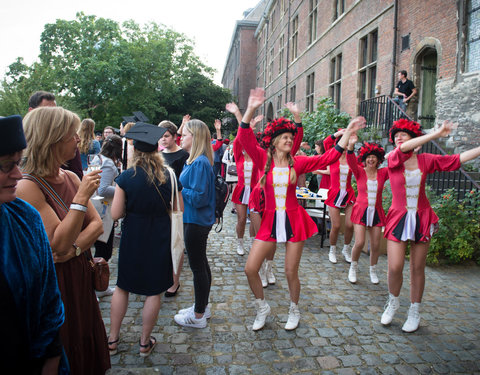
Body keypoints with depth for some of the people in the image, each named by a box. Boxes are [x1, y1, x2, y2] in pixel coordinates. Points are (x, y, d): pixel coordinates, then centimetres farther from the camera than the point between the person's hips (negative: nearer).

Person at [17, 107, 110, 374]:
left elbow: (98, 223, 1)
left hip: (81, 278, 6)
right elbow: (59, 244, -24)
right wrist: (82, 197, -25)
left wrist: (75, 247, -16)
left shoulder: (71, 178, 1)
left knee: (88, 347, 21)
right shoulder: (28, 186, -20)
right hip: (53, 284, -6)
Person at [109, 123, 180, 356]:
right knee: (154, 291, 12)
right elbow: (176, 209, -2)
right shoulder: (168, 176, -8)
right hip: (159, 240, 0)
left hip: (132, 238, 0)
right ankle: (145, 342, 25)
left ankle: (112, 340, 30)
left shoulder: (126, 177, -12)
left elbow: (116, 214, -10)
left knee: (122, 287, 18)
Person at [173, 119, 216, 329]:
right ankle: (202, 306, 35)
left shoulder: (200, 163, -21)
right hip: (194, 219, 10)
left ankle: (198, 316, 18)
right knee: (201, 264, 19)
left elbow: (198, 197, -25)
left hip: (196, 222, -10)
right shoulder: (194, 161, 10)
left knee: (197, 266, 3)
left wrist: (178, 189, -13)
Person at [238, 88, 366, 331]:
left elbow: (329, 158, -3)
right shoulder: (264, 159, -2)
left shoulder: (298, 162, 0)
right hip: (270, 220, 1)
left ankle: (294, 311, 35)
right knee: (250, 269, -1)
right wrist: (251, 109, -22)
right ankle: (262, 308, 26)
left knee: (291, 273, 7)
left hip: (294, 220, 0)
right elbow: (245, 138, -13)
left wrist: (348, 133, -6)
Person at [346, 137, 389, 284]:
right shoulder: (359, 172, -2)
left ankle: (373, 270, 30)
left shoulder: (383, 173, 5)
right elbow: (351, 161, -19)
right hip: (361, 211, -2)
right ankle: (353, 267, 17)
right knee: (359, 242, -10)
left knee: (376, 245, 5)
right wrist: (350, 146, -38)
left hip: (377, 212, 3)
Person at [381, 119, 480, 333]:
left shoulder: (426, 160, 3)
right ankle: (393, 303, 23)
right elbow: (403, 149, -25)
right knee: (395, 267, -7)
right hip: (398, 218, -2)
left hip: (421, 219, 2)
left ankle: (415, 313, 26)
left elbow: (457, 159, 5)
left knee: (417, 268, 7)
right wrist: (436, 134, -28)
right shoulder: (393, 159, -5)